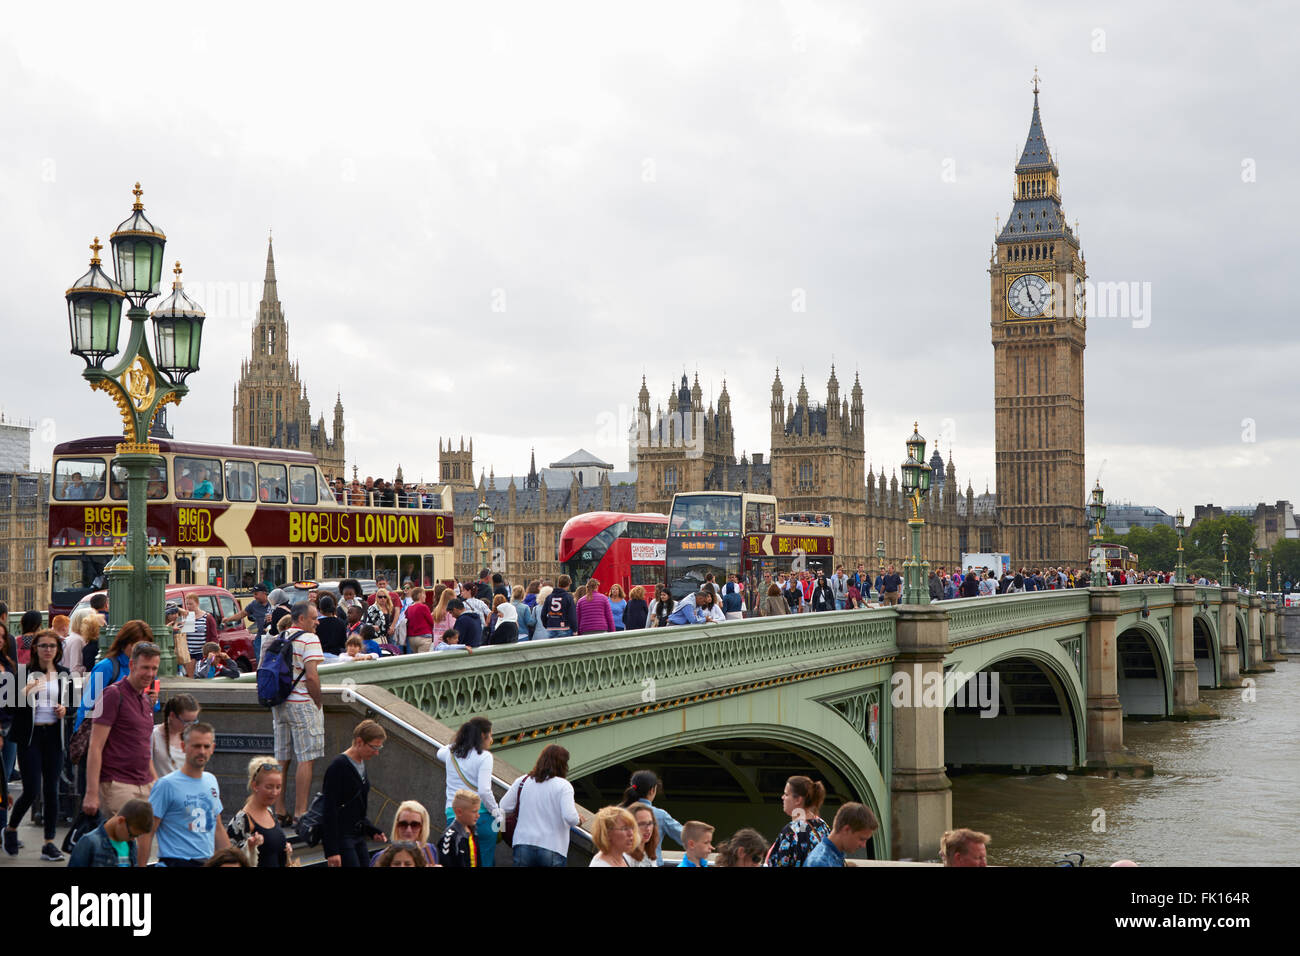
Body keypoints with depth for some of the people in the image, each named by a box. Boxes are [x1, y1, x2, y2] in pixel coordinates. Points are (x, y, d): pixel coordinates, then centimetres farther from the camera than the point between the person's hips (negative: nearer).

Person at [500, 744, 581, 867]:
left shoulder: (522, 781, 3)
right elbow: (570, 818, -18)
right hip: (553, 848, -3)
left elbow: (504, 807, 6)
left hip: (523, 846, 3)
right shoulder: (563, 786, -8)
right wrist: (578, 820, 4)